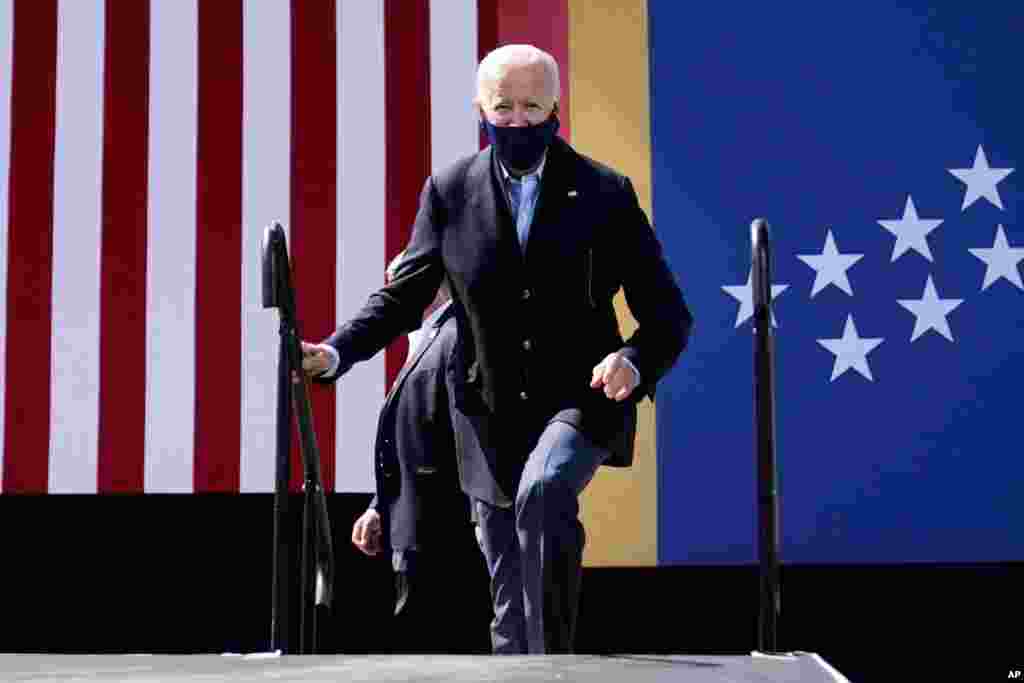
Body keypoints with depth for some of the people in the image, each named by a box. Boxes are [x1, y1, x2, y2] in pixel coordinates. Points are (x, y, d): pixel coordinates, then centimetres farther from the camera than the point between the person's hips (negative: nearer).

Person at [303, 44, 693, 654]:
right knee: (512, 602, 9)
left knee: (544, 491, -33)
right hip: (491, 416, 3)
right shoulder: (450, 192, 2)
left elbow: (668, 315, -3)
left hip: (582, 399, -3)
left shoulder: (605, 193, -4)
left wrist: (635, 361, -24)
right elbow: (405, 294, 4)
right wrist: (336, 351, -13)